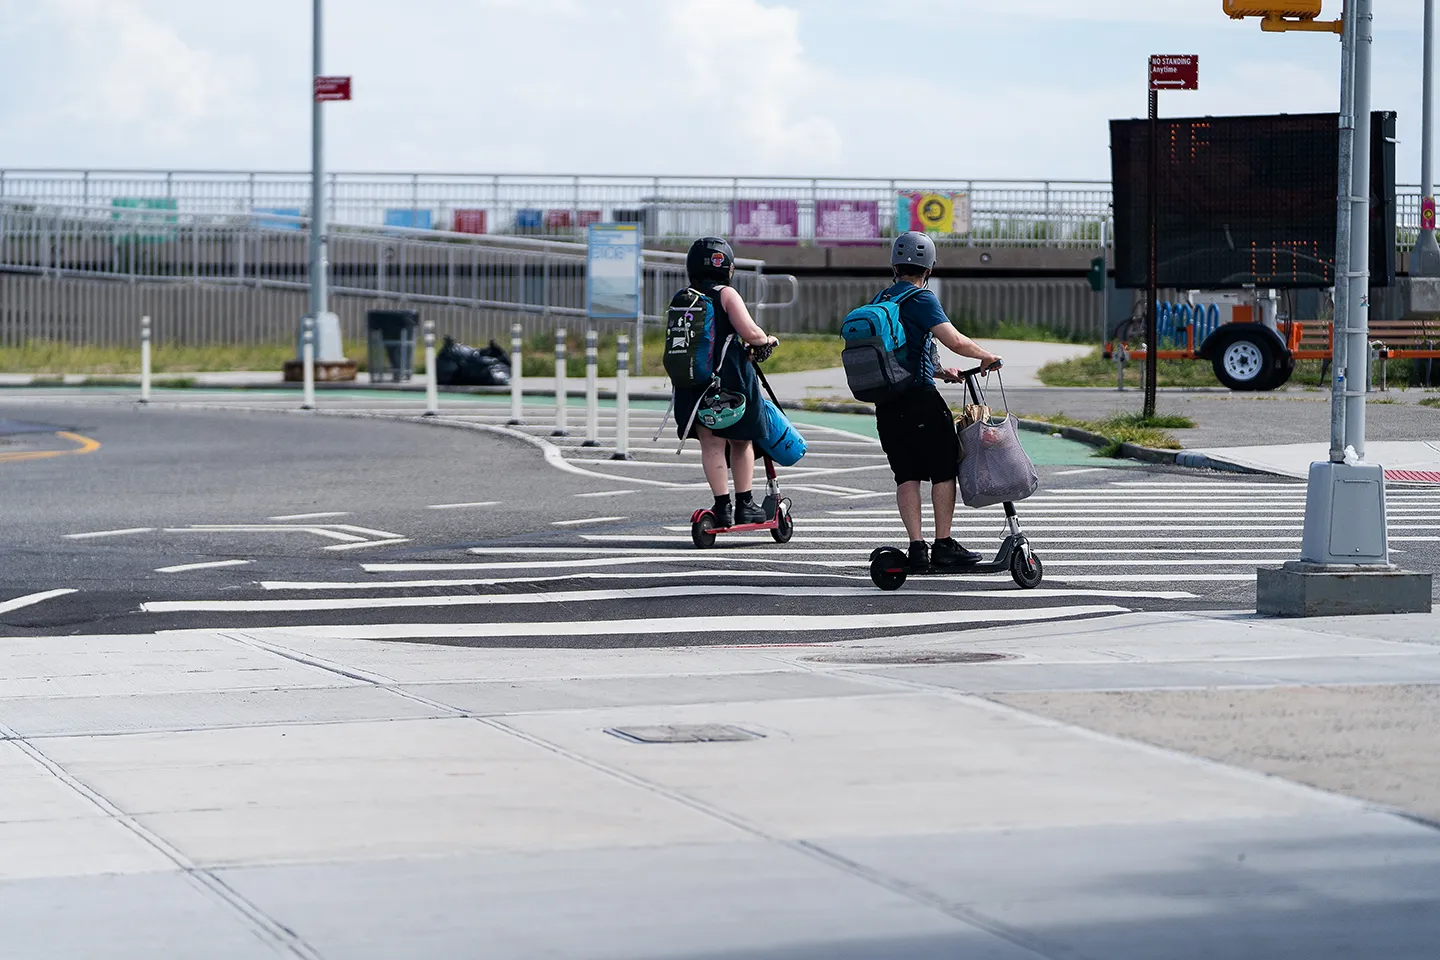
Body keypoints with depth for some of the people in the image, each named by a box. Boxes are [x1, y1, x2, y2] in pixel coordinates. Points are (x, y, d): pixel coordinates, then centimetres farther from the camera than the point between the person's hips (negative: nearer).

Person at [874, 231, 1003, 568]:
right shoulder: (921, 299, -9)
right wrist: (986, 356, -2)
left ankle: (916, 545, 1)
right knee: (944, 470, 4)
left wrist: (939, 372, 24)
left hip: (886, 405, 7)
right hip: (920, 399, -7)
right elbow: (955, 341, -19)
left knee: (906, 476, 8)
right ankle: (944, 545, 3)